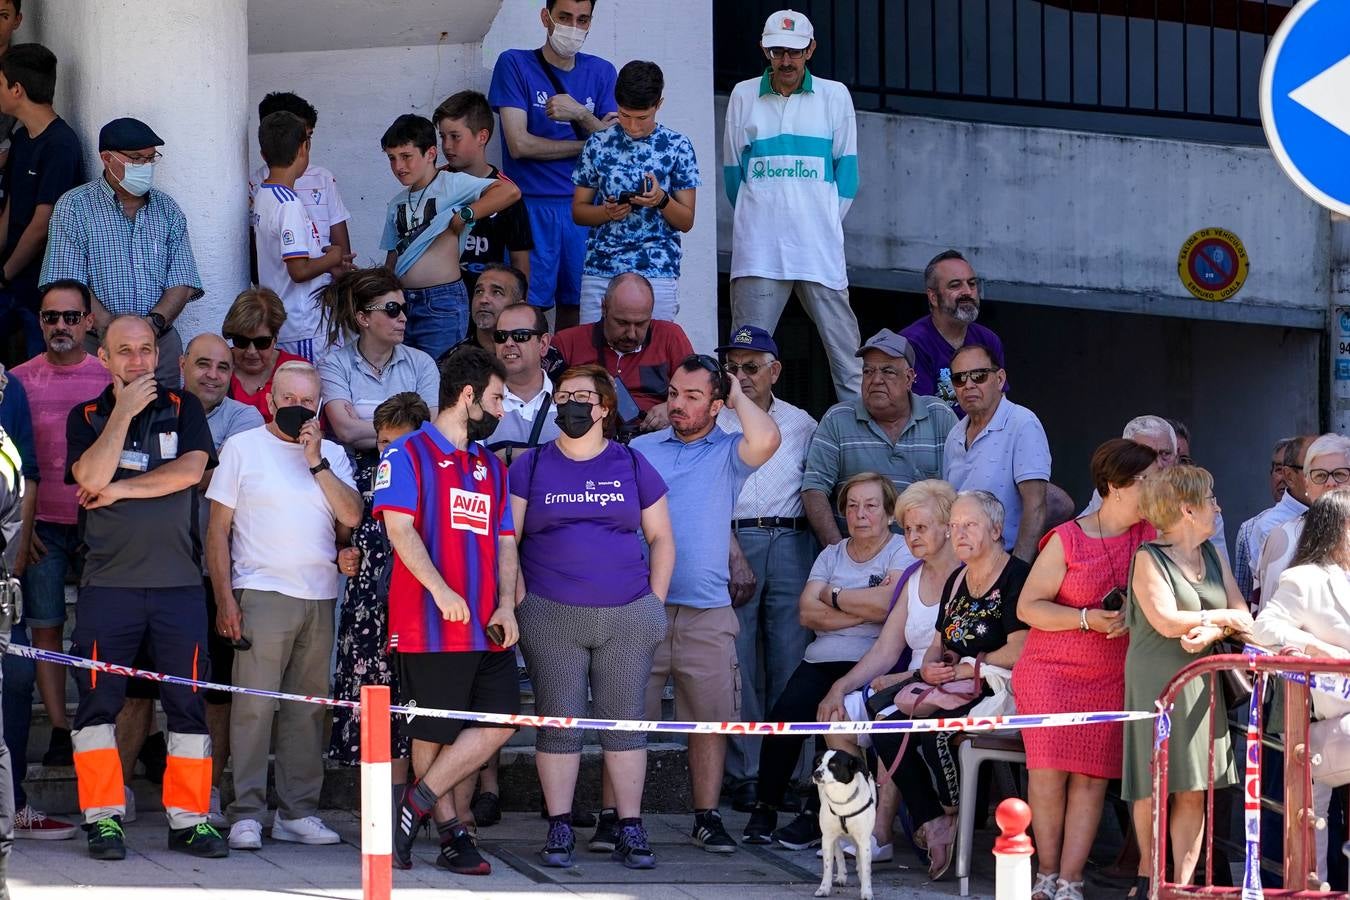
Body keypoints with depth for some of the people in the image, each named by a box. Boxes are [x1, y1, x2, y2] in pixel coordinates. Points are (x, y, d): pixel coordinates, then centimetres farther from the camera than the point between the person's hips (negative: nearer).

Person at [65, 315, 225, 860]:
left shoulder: (183, 409, 10)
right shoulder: (86, 417, 9)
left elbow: (191, 469, -6)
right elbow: (92, 477, -9)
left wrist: (121, 489, -6)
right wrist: (124, 412, -9)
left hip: (178, 582, 1)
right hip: (108, 583, -1)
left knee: (187, 703, 0)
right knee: (97, 702, -3)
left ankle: (189, 818, 6)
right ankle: (103, 819, 3)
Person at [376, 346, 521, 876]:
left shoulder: (491, 467, 20)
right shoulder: (408, 454, 0)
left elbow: (505, 541, 18)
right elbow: (400, 529, -11)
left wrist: (507, 606, 1)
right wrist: (442, 592, -21)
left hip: (488, 627, 6)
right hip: (431, 627, -6)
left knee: (498, 722, -6)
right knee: (433, 733, -3)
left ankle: (416, 807, 2)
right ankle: (451, 834, 5)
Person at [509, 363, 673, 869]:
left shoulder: (632, 466, 9)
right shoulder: (531, 467, 6)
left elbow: (660, 538, 13)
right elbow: (506, 539, 4)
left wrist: (655, 602, 5)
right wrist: (520, 600, -5)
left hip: (627, 617, 1)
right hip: (551, 618, -1)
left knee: (624, 722, 1)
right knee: (558, 723, -2)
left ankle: (630, 829, 5)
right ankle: (559, 829, 4)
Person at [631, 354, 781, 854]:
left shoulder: (729, 453, 6)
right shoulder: (640, 450, 11)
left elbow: (766, 440, -17)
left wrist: (737, 395, -1)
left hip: (707, 611, 0)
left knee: (710, 718, 1)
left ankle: (707, 817, 9)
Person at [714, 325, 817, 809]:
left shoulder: (801, 424, 17)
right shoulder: (713, 422, 9)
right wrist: (736, 558, -10)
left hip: (791, 545, 2)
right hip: (731, 540, -2)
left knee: (791, 662, -3)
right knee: (738, 665, -5)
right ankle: (745, 775, -2)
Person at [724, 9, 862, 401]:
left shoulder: (834, 96, 8)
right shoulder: (743, 96, 10)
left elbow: (846, 165, 10)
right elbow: (732, 169, 14)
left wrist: (829, 222, 5)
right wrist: (753, 218, 10)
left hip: (819, 245, -1)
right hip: (758, 247, 1)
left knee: (842, 340, -3)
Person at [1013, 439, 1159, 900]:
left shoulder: (1151, 537, 5)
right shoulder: (1066, 541, -4)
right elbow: (1028, 606, -5)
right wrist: (1088, 619, -15)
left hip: (1114, 677, 2)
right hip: (1051, 671, -2)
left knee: (1092, 775, -5)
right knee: (1049, 768, -8)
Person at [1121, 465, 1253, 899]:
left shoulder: (1213, 556, 14)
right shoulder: (1149, 558, -5)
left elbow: (1243, 614, 6)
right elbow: (1167, 621, -16)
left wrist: (1211, 631, -14)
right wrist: (1221, 617, -5)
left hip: (1201, 682, 6)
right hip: (1156, 681, -6)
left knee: (1194, 790, 0)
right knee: (1154, 786, -2)